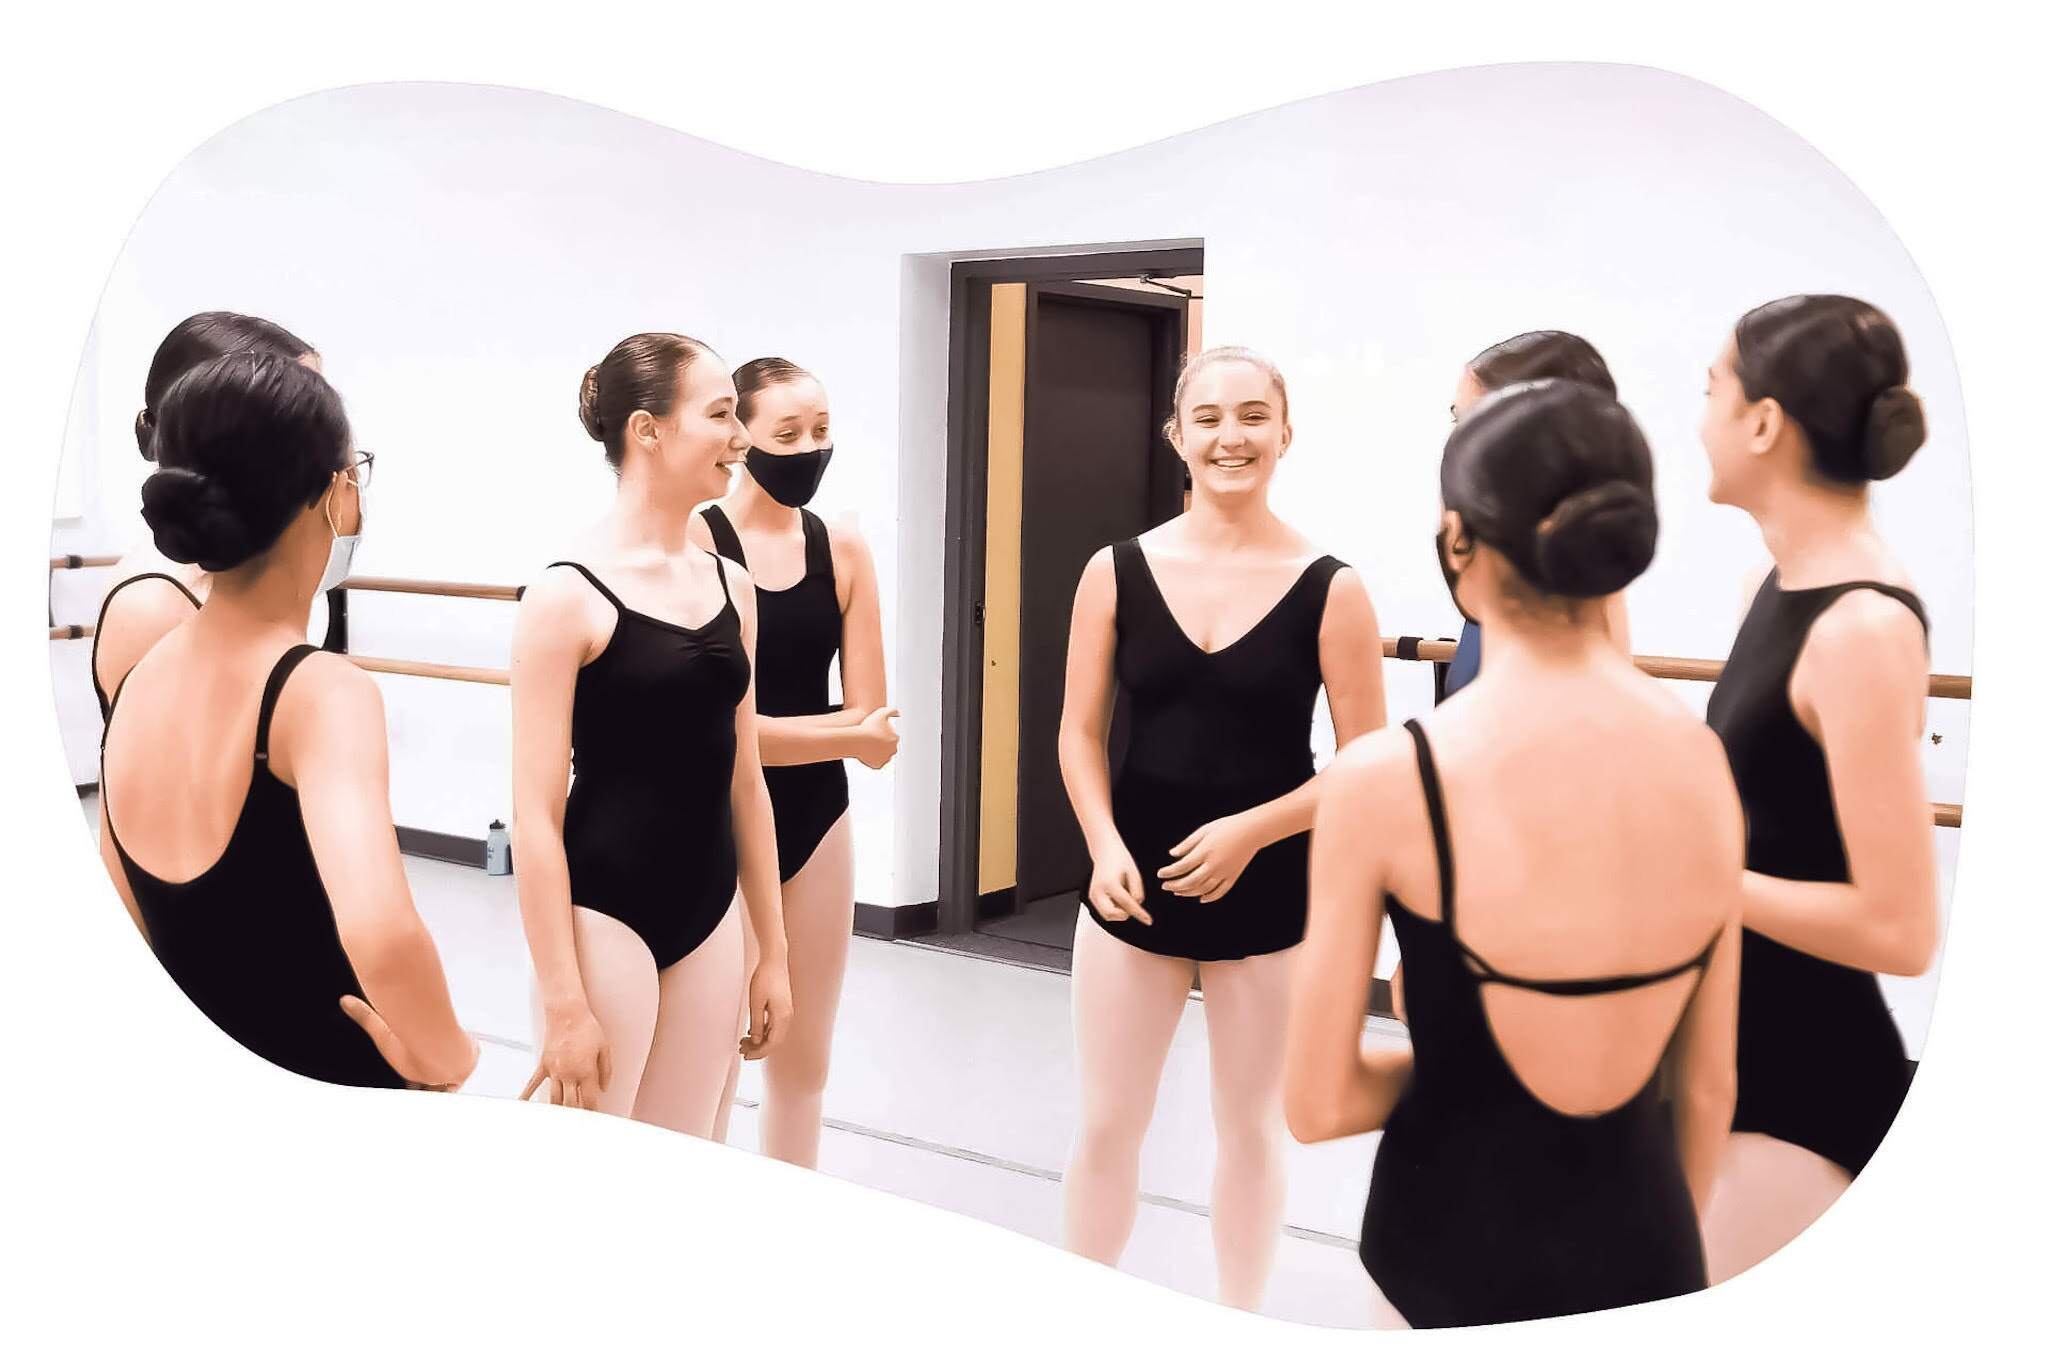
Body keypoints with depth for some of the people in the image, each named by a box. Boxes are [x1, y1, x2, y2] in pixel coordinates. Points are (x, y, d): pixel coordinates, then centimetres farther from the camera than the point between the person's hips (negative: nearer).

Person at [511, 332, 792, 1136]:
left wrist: (773, 949, 13)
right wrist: (563, 1001, -14)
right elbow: (537, 813, -13)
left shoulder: (731, 587, 6)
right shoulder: (569, 595, -12)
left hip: (709, 925, 6)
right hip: (605, 921, -6)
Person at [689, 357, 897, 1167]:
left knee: (803, 1061, 16)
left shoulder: (844, 551, 0)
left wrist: (770, 730, -16)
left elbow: (873, 725, -3)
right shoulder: (695, 543, -13)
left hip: (816, 819, 5)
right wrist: (842, 733, -12)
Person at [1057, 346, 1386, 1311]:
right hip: (1135, 883, 2)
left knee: (1249, 1124, 15)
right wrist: (1104, 846, -13)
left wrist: (1250, 830, -18)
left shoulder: (1329, 589, -9)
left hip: (1270, 892, -1)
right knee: (1106, 1124, 10)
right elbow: (1081, 733, 2)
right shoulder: (1117, 572, -3)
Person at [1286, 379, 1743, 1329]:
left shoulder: (1386, 778, -19)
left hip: (1460, 1244, -3)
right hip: (1645, 1240, 4)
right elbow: (1708, 1087, 4)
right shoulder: (1708, 765, -7)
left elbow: (1317, 1104, -13)